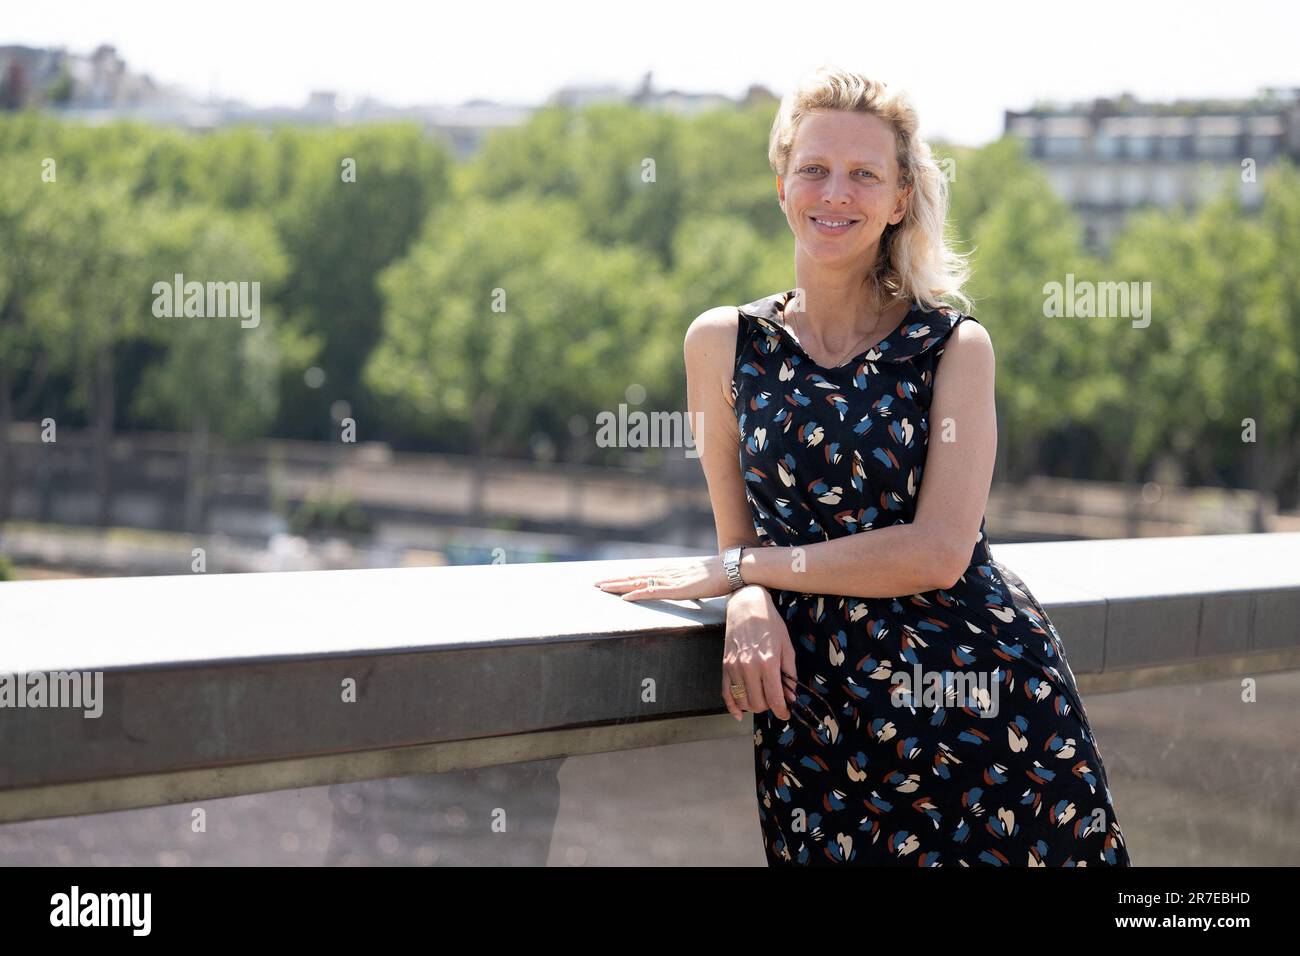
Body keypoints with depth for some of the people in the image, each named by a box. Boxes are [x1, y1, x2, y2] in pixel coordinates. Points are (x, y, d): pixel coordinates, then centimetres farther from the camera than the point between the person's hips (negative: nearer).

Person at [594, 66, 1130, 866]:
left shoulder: (956, 346, 0)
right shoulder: (724, 343, 6)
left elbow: (939, 551, -11)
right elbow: (743, 538, 9)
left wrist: (731, 571, -11)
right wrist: (749, 601, -15)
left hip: (983, 691, -1)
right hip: (815, 707, 1)